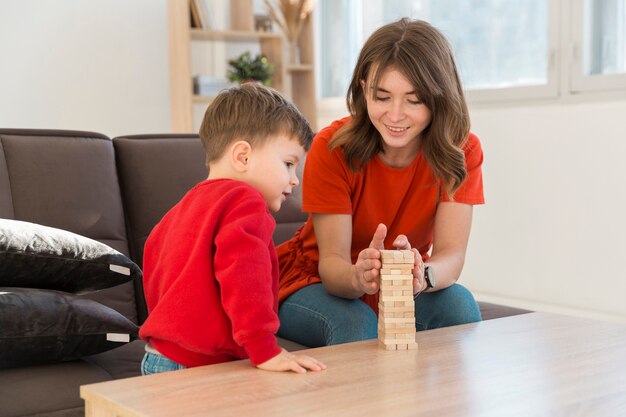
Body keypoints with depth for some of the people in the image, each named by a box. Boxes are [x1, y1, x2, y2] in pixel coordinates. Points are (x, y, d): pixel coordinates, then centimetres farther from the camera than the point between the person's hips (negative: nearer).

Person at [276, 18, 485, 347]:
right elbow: (331, 260, -25)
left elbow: (451, 253, -24)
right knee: (356, 323, -35)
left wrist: (421, 275, -49)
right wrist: (358, 277, -50)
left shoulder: (461, 151, -15)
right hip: (318, 282, -2)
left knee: (458, 305, -28)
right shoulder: (333, 147, -22)